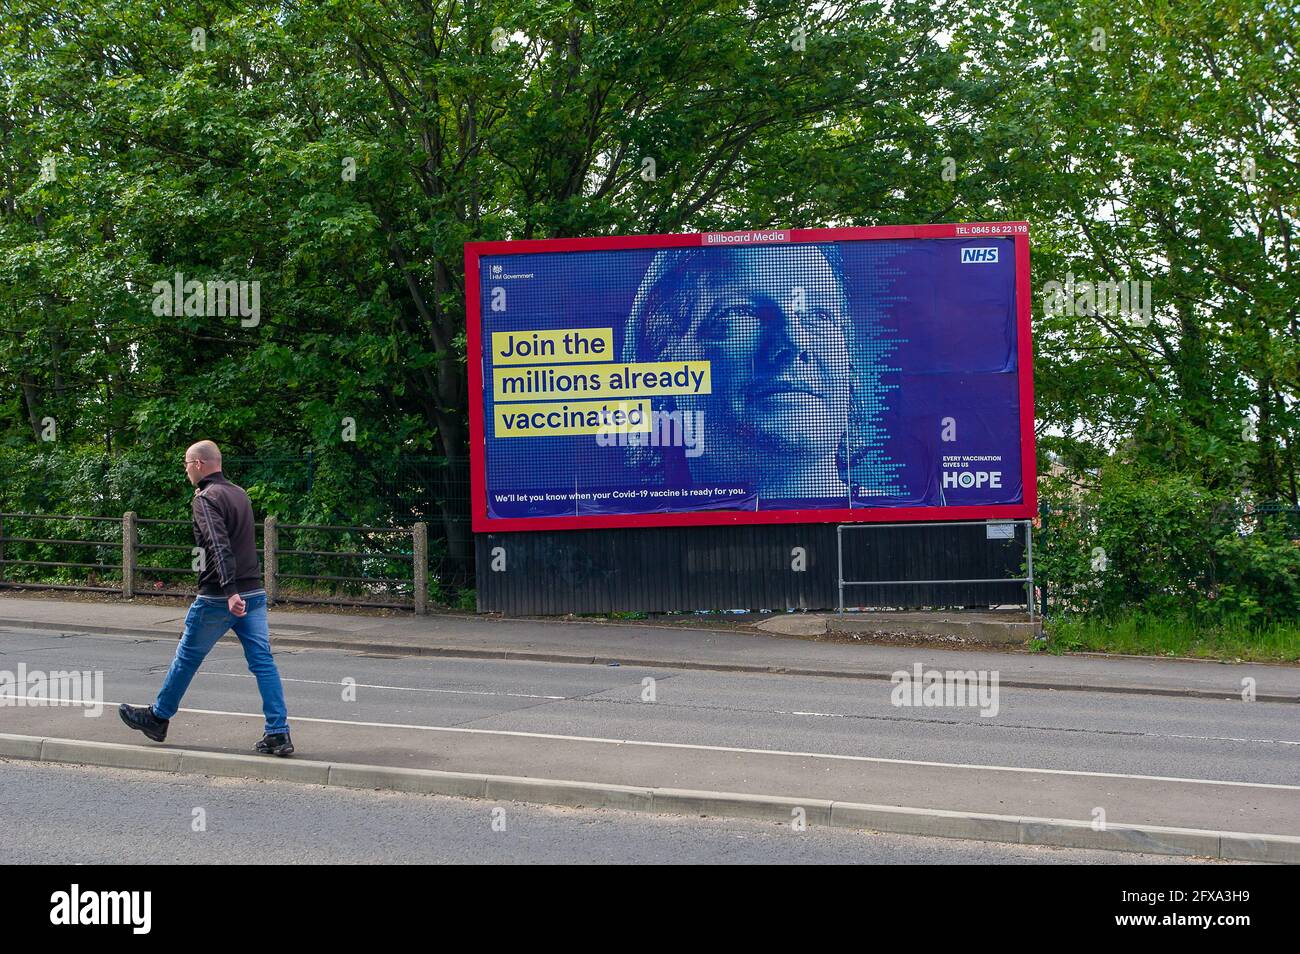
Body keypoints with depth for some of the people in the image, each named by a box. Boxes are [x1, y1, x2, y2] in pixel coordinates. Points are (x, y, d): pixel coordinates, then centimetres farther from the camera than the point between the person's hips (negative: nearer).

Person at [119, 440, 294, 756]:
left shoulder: (205, 499, -12)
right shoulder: (240, 493, 14)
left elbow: (220, 546, -25)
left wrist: (230, 592, -32)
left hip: (218, 598, -6)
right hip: (254, 593, 6)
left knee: (187, 657, 10)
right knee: (263, 662, 1)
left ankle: (158, 718, 26)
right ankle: (279, 734, -5)